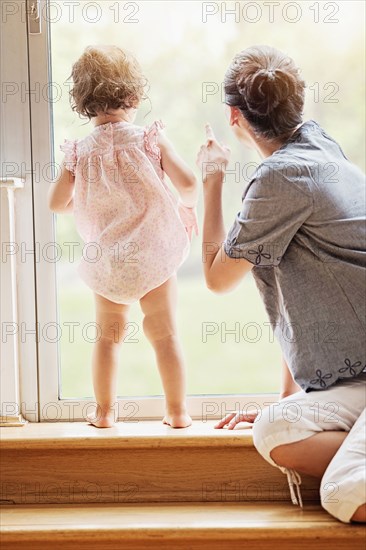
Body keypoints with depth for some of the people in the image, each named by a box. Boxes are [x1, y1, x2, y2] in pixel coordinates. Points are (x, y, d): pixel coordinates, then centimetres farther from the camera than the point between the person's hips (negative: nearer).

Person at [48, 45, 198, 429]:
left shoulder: (79, 152, -5)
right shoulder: (150, 139, -10)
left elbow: (57, 202, 1)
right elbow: (187, 184, -14)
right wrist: (185, 204, 8)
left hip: (106, 264, 2)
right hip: (154, 256, -2)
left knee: (107, 336, 18)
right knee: (165, 335, 10)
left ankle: (104, 411, 25)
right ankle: (177, 411, 17)